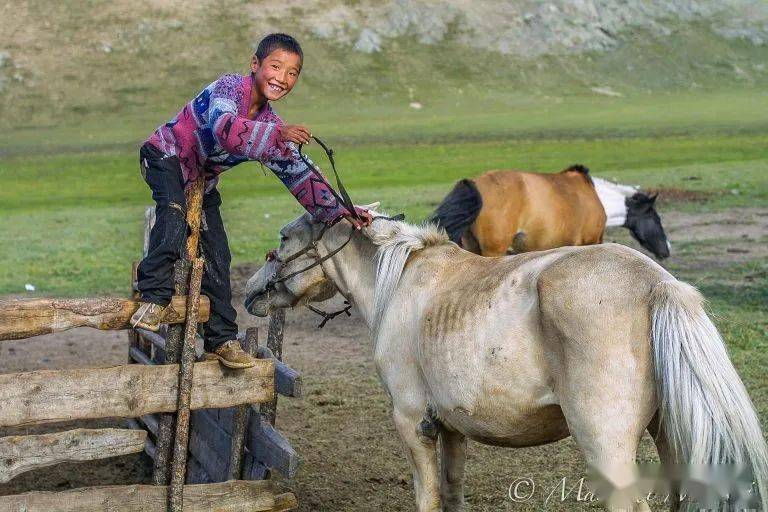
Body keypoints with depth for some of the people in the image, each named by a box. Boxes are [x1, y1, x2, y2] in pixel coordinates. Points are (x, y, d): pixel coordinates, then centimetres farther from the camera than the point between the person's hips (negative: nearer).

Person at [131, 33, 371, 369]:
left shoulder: (270, 123, -5)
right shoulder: (229, 88, -25)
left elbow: (299, 173, -4)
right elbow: (224, 129, -45)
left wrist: (339, 211, -13)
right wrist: (279, 135, -53)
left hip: (202, 182, 7)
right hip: (166, 156, -7)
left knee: (217, 257, 3)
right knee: (174, 212, -37)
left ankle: (221, 338, 13)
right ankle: (154, 296, -31)